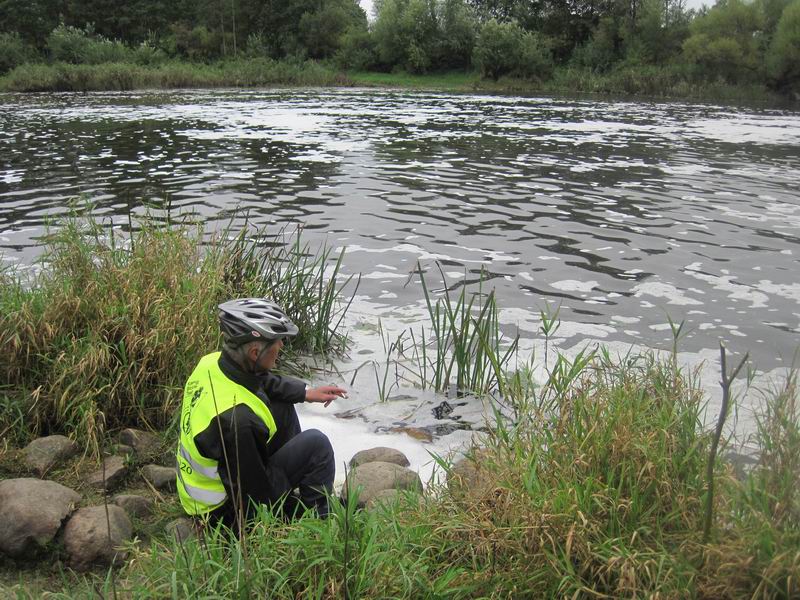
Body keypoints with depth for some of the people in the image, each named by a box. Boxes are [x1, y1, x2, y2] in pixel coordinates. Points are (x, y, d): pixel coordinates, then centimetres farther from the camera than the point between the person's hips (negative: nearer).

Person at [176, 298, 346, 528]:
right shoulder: (236, 418, -37)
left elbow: (261, 380, 13)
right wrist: (294, 509, -9)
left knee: (280, 407, 12)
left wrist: (306, 392, 10)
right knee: (316, 443, -11)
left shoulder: (212, 362, -12)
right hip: (225, 511, -8)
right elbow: (258, 498, -26)